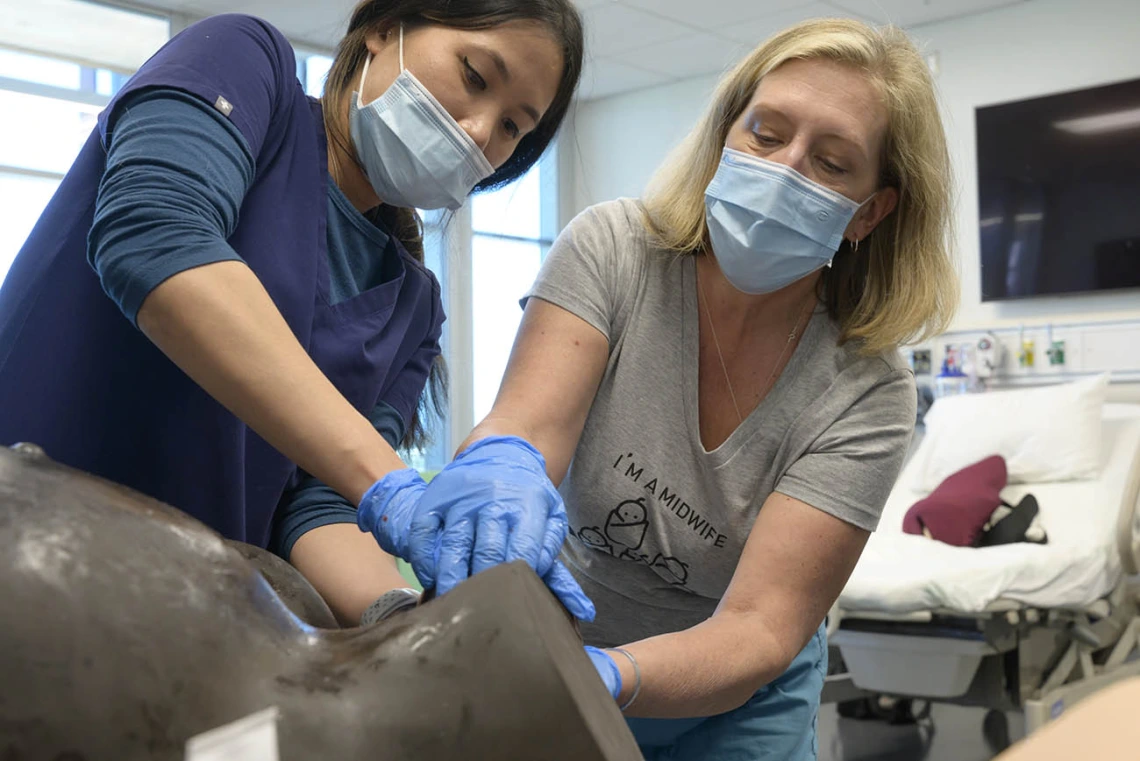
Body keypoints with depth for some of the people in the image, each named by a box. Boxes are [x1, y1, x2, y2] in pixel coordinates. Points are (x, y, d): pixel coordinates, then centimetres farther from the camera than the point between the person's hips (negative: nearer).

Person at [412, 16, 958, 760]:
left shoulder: (866, 392, -22)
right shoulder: (612, 250, -18)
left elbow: (760, 630, -28)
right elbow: (527, 426, -31)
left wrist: (603, 676, -47)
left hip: (734, 700, 0)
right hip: (553, 638, 1)